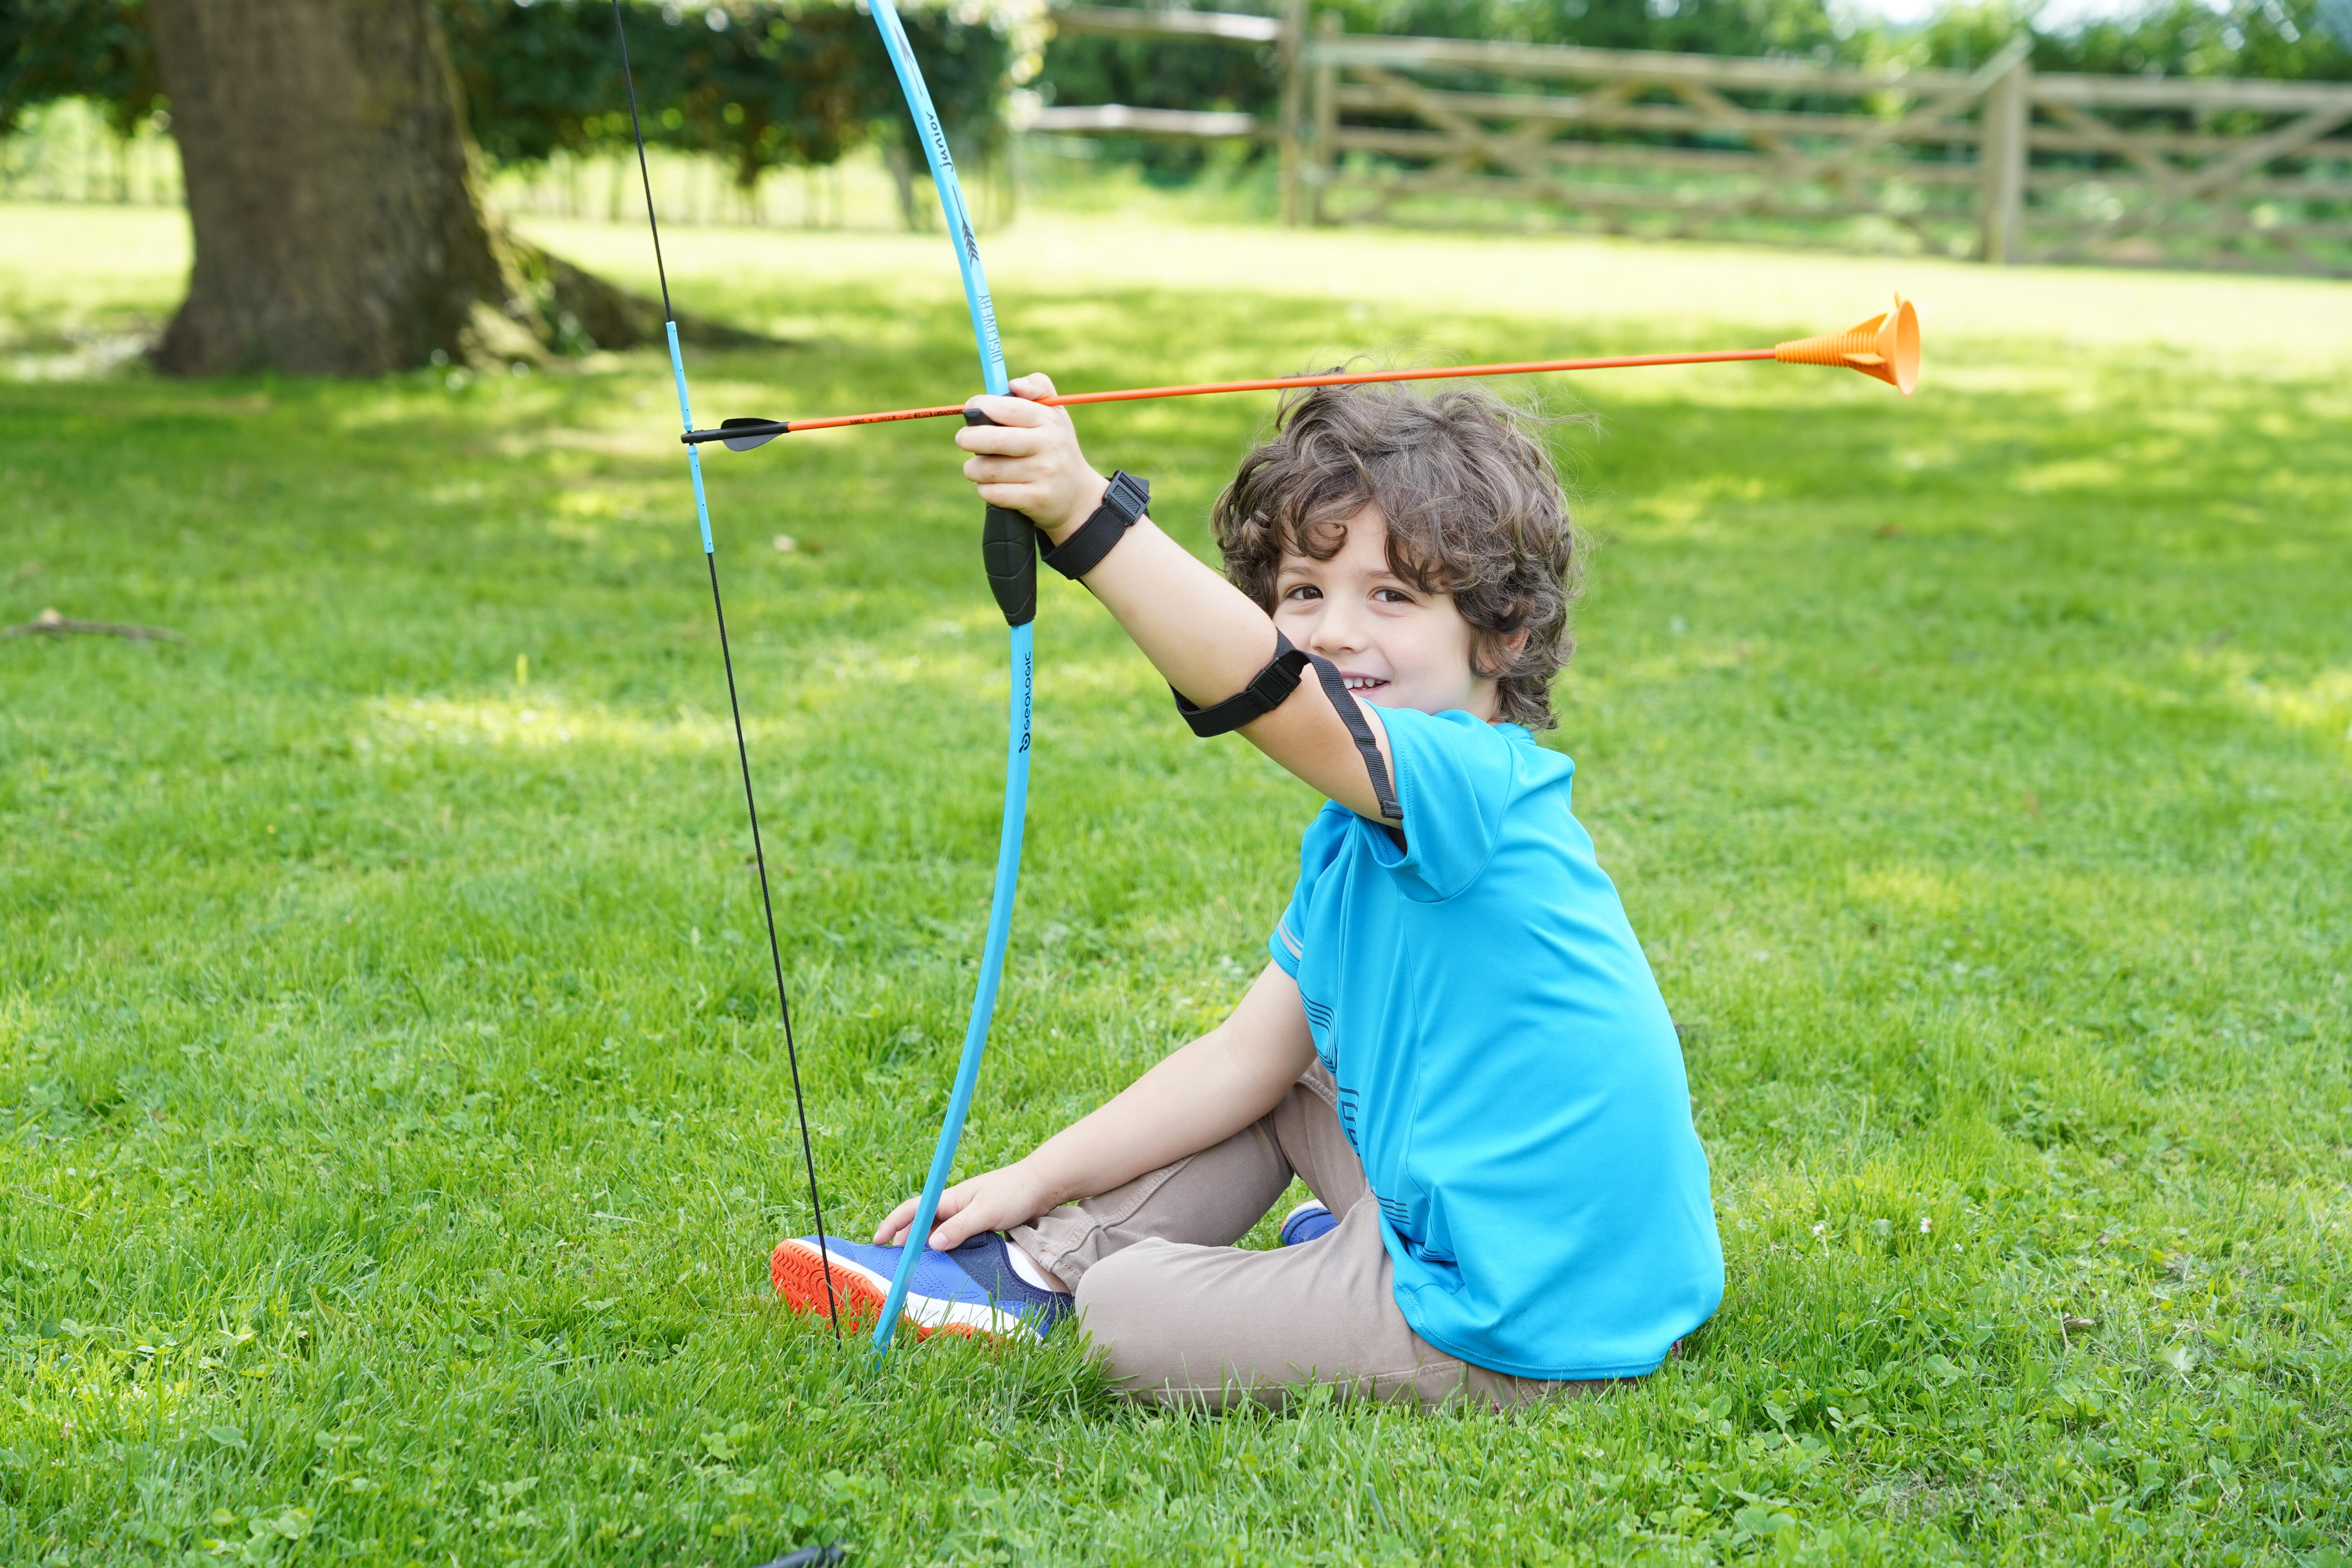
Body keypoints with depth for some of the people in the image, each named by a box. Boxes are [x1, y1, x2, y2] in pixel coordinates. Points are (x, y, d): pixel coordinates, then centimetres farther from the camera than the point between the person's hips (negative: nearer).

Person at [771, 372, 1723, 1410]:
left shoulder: (1476, 781, -21)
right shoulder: (1358, 836, 11)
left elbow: (1264, 690, -39)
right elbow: (1243, 1060, 14)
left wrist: (1086, 512, -50)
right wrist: (1036, 1180, 11)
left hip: (1537, 1331, -10)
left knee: (1127, 1323, -6)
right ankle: (1040, 1263, 22)